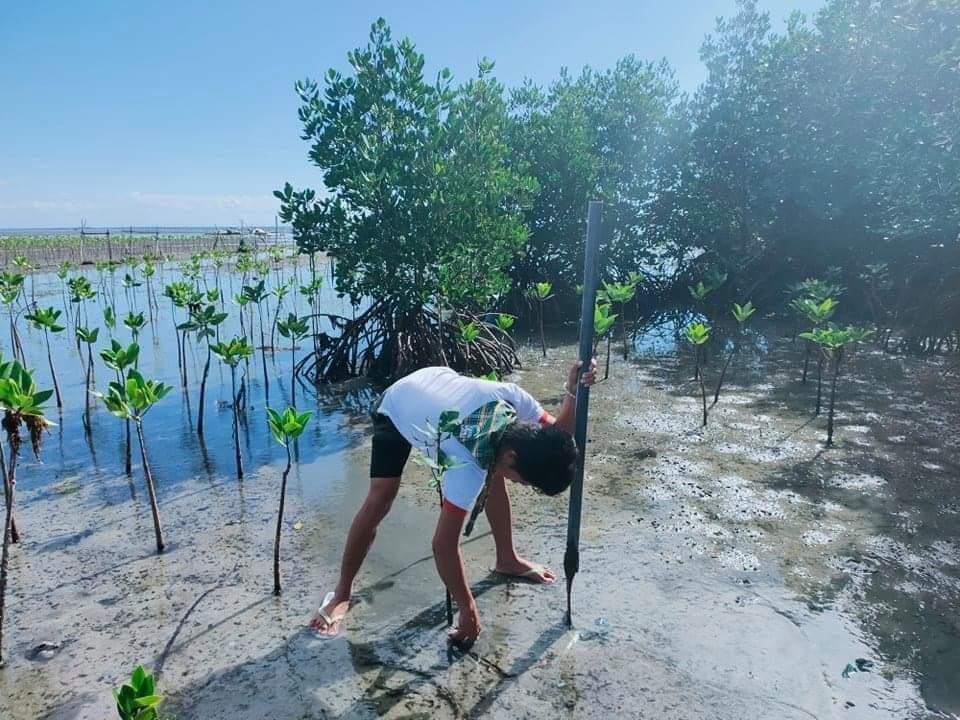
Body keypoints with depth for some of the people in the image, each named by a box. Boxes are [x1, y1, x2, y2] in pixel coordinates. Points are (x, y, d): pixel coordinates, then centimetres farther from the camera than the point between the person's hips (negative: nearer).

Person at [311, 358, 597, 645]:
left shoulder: (512, 396, -32)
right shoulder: (470, 465, -43)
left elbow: (557, 432, -12)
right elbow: (443, 545, -37)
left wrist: (573, 389, -34)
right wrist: (468, 611, -28)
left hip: (436, 384, 6)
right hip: (397, 408, -6)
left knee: (493, 478, 3)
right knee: (379, 500, -17)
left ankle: (507, 560, 22)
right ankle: (341, 595, 3)